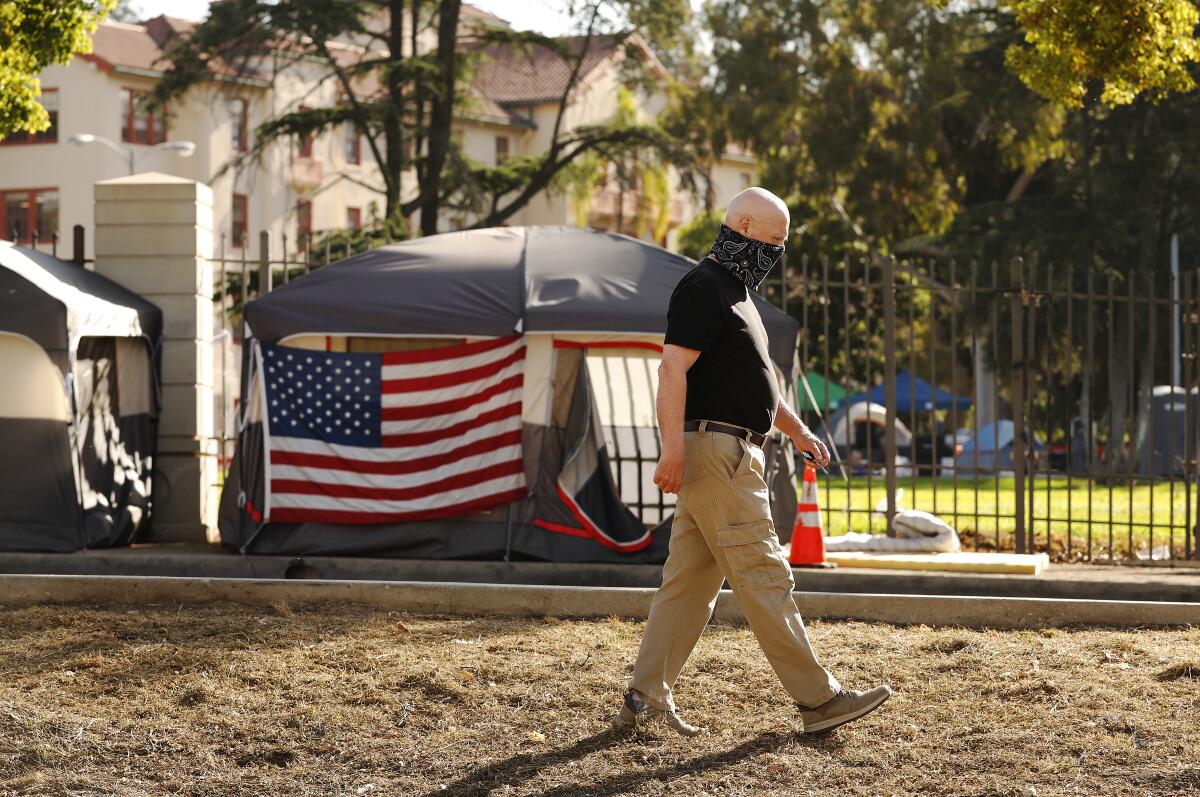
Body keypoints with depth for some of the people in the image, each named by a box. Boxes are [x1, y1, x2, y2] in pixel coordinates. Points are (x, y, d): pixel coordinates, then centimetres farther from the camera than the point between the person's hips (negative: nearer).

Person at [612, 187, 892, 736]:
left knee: (689, 579, 9)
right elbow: (673, 369, -20)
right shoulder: (704, 288, -11)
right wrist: (673, 449, -27)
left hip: (731, 453, 11)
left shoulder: (735, 290, 22)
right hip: (713, 448, -11)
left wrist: (796, 430, 29)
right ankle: (818, 700, -6)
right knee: (764, 576, -8)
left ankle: (646, 698, 11)